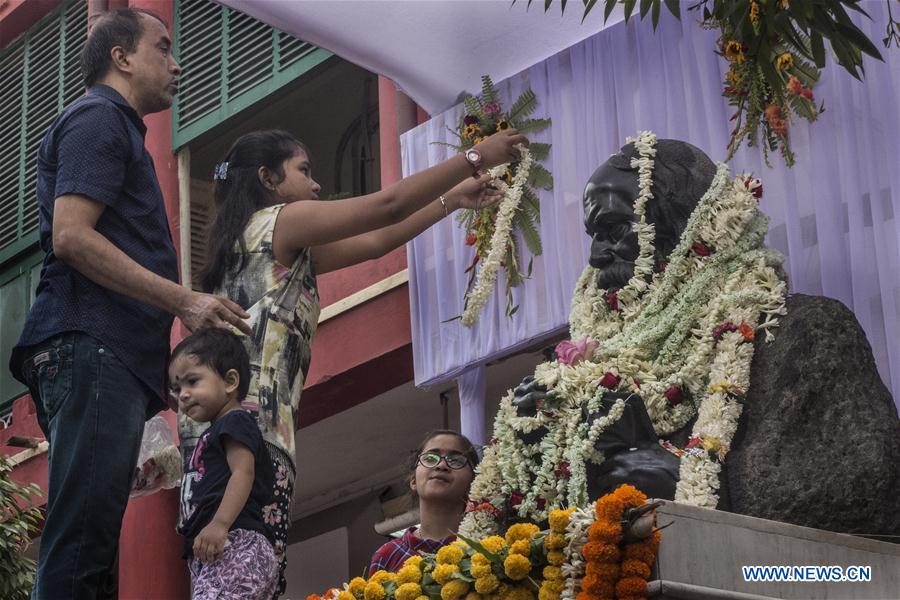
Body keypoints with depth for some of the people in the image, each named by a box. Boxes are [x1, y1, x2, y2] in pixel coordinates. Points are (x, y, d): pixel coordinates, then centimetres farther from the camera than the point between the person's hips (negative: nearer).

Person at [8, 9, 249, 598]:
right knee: (80, 546, -17)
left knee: (86, 545, 4)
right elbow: (71, 236, -14)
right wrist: (185, 301, -14)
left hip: (114, 358, 10)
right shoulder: (98, 118, 0)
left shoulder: (117, 128, 30)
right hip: (93, 350, -10)